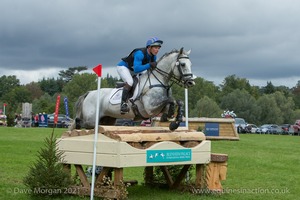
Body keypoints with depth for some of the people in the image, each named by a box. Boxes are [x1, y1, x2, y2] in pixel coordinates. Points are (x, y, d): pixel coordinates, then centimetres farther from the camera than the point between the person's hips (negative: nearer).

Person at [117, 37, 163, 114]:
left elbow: (151, 69, 6)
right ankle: (123, 103, -32)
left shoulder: (153, 56, -8)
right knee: (130, 82, -34)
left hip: (132, 71, 9)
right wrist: (149, 65, -47)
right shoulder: (140, 54, -33)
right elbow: (136, 69, -43)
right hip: (123, 67, -9)